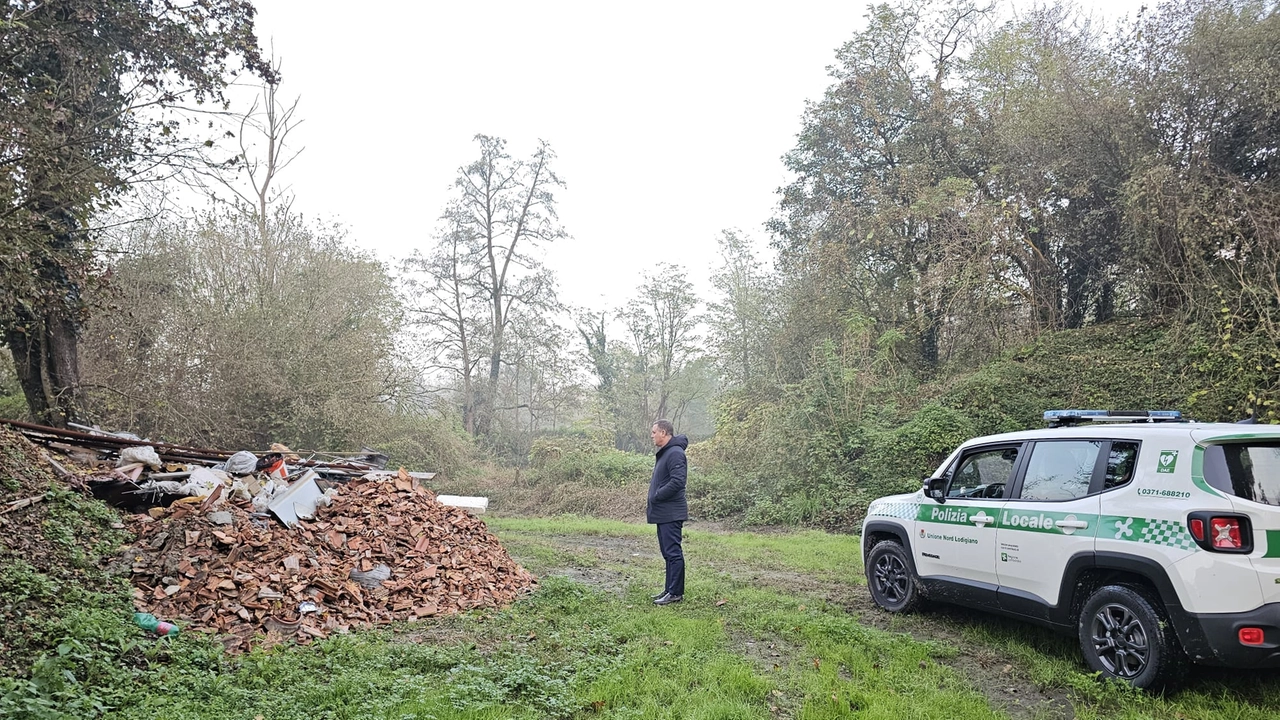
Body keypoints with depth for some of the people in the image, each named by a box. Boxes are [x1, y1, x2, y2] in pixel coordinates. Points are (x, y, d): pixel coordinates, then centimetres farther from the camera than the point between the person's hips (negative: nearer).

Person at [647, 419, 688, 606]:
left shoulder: (675, 453, -16)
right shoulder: (663, 453, 17)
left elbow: (677, 482, -25)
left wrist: (656, 497, -17)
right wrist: (652, 504, 11)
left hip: (671, 513, -11)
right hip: (663, 513, 11)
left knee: (673, 552, -5)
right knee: (668, 552, 15)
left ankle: (676, 592, 0)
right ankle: (670, 589, 23)